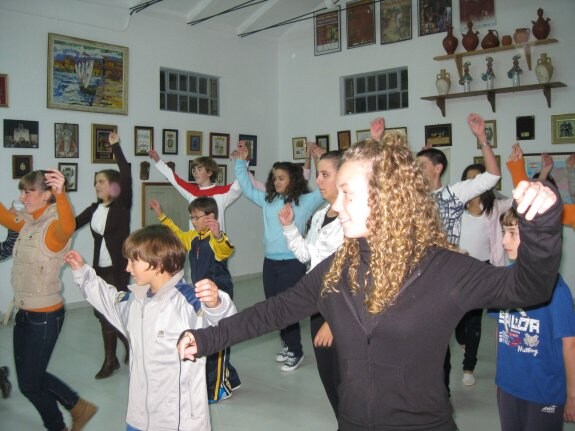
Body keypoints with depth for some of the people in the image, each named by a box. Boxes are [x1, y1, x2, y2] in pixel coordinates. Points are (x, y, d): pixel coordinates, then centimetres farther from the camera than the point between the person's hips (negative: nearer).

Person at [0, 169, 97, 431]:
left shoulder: (54, 226, -21)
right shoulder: (28, 223, 5)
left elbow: (68, 227, -45)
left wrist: (60, 194, -64)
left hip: (45, 316, -8)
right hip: (25, 313, 8)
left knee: (29, 384, 7)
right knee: (30, 377, 20)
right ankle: (78, 407, 36)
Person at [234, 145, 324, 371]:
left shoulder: (304, 201, -5)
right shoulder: (268, 200, 9)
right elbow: (246, 187, 17)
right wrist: (240, 162, 12)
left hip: (292, 262, -6)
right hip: (270, 261, 6)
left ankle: (295, 351, 19)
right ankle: (287, 344, 33)